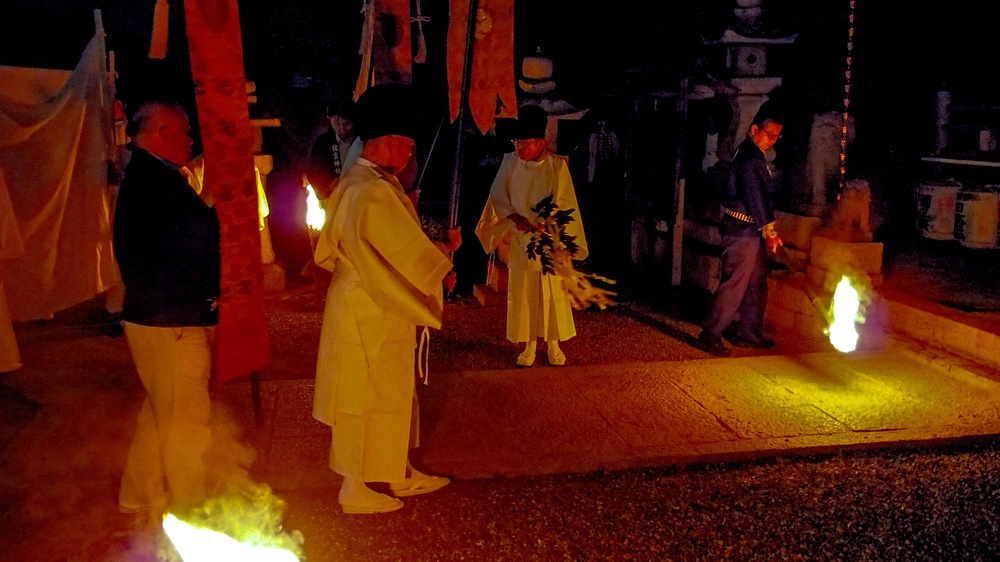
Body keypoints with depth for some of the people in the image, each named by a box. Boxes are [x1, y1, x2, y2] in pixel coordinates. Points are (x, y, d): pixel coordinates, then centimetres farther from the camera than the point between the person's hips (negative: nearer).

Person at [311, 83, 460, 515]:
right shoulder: (376, 193, -25)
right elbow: (417, 256, -22)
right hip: (372, 316, -10)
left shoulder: (352, 183, 8)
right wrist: (448, 247, -1)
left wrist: (432, 266, 9)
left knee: (395, 394, 20)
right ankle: (355, 489, 21)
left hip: (363, 306, 10)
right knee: (370, 399, 5)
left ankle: (401, 474, 35)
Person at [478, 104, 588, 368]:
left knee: (552, 292, 4)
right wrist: (515, 218, -18)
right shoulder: (510, 162, -2)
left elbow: (563, 204, -9)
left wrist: (542, 225, -24)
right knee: (522, 292, 5)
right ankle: (529, 345, 17)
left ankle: (553, 344, 18)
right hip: (519, 241, 2)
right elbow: (497, 196, -1)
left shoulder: (557, 165, -9)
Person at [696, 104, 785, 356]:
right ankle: (710, 335, -3)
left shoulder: (754, 154, 17)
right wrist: (769, 230, -16)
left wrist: (768, 230, 16)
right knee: (734, 284, -9)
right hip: (743, 231, -11)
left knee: (757, 284, 15)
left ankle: (748, 333, 25)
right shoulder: (750, 157, -16)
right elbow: (756, 196, -20)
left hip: (751, 231, 11)